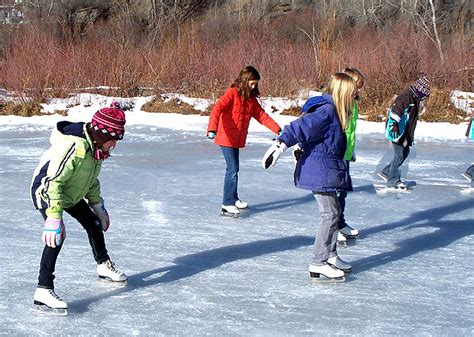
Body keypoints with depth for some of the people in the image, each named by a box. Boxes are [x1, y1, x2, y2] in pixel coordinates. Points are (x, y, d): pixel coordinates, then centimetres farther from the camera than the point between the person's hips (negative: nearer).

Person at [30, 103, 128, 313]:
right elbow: (52, 181, -38)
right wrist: (54, 217, -41)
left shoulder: (96, 147, -6)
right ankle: (43, 291, -29)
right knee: (56, 235, -27)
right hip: (46, 191, -9)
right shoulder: (74, 146, -36)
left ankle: (103, 266, 42)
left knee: (94, 223, 18)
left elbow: (91, 180, 12)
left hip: (71, 193, 10)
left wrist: (98, 207, 17)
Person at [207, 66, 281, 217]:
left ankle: (233, 199, 30)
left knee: (234, 169, 17)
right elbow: (217, 109, -26)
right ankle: (227, 205, -8)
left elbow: (261, 116, 13)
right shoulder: (232, 93, -14)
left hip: (238, 139, 8)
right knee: (232, 169, -11)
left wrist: (278, 130, 6)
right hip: (227, 138, -8)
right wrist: (212, 129, -41)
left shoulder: (251, 98, 10)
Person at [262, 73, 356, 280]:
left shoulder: (332, 110, 12)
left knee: (334, 212, 17)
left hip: (326, 172, 10)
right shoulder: (326, 111, -19)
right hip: (319, 172, -10)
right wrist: (281, 144, -31)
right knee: (330, 214, -6)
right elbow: (300, 127, -26)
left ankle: (331, 256, 29)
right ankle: (318, 264, -2)